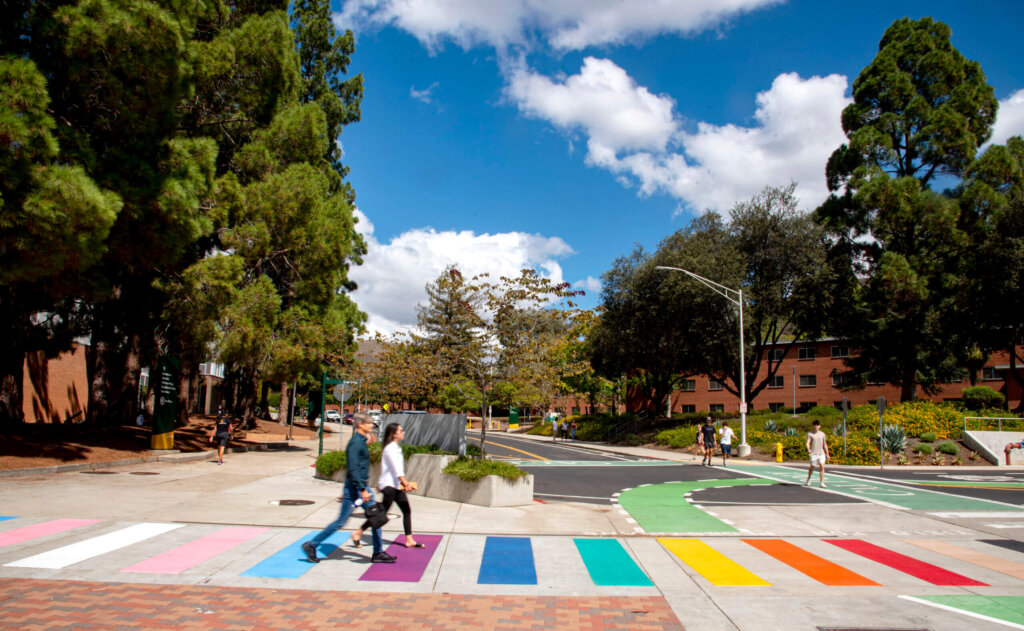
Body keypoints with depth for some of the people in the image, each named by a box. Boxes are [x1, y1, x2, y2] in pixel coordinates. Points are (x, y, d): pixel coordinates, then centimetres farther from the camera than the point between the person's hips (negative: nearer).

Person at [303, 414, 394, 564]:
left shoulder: (361, 441, 13)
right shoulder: (355, 442, -17)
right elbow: (352, 469, -23)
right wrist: (362, 490, -25)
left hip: (362, 486, 10)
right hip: (354, 487, -10)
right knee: (341, 522, -2)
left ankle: (378, 553, 14)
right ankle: (311, 545, 12)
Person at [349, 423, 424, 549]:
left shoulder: (396, 447, 15)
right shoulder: (390, 449, -15)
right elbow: (396, 469, -25)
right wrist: (406, 483, -32)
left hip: (396, 485, 9)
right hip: (389, 485, -9)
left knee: (407, 510, 6)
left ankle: (409, 540, 11)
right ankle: (357, 534, 5)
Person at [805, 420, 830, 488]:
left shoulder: (822, 434, 10)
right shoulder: (810, 434, -1)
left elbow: (825, 445, 16)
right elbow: (808, 442, -12)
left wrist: (827, 454, 14)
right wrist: (808, 449, -32)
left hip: (821, 453, 3)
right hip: (813, 453, -3)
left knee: (822, 467, -10)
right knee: (812, 467, 6)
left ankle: (822, 483, -7)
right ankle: (808, 480, 29)